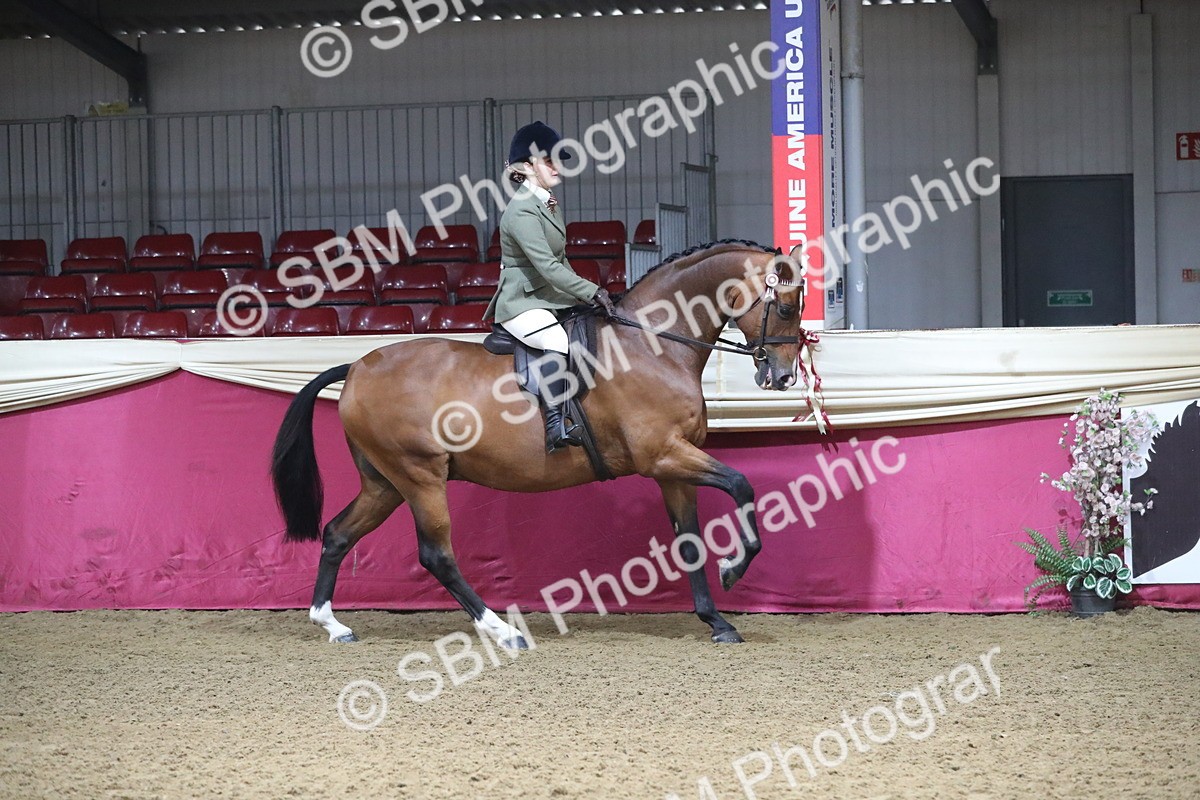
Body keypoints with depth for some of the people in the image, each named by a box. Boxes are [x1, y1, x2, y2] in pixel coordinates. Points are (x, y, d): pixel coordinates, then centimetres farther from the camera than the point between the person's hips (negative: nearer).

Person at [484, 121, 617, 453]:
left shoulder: (549, 204, 13)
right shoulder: (521, 211, -17)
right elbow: (547, 267, -24)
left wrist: (586, 293, 11)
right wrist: (592, 292, -23)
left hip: (551, 298, 11)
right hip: (521, 302, -11)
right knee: (558, 340, -36)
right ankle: (556, 426, -38)